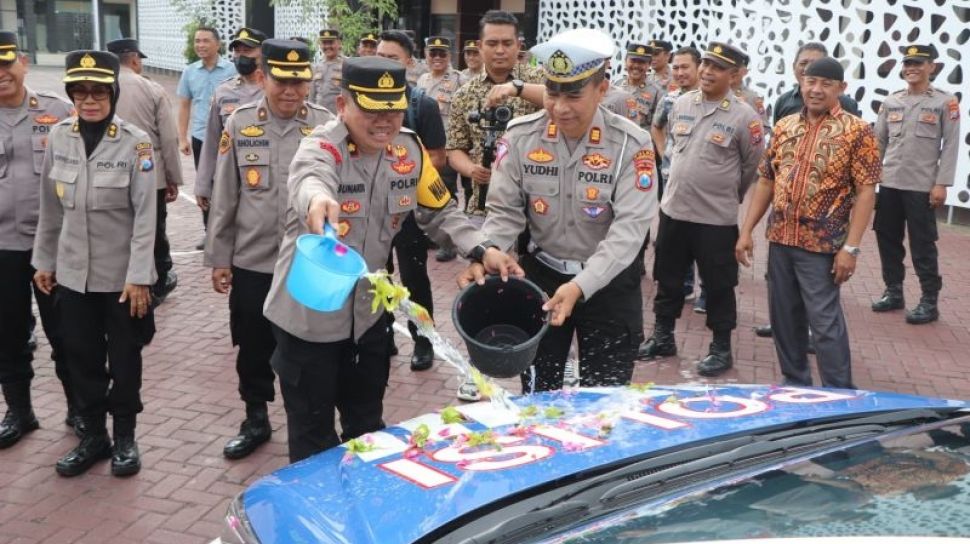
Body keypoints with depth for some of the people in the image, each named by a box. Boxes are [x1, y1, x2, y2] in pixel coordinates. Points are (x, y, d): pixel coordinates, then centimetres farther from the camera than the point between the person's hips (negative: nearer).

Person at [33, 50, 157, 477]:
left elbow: (145, 215, -12)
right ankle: (93, 434, 29)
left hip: (121, 274, -3)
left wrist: (139, 276, -15)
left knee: (124, 359, 10)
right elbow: (50, 207, 8)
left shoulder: (136, 142, -11)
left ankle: (124, 436, 27)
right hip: (73, 273, 4)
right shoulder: (58, 137, 0)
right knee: (81, 358, 12)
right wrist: (44, 260, 10)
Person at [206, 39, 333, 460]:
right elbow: (224, 197, 4)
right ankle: (256, 420, 34)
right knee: (253, 348, 15)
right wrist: (218, 258, 4)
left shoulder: (326, 125, -6)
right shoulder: (240, 123, -1)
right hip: (251, 262, 2)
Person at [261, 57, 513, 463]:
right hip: (309, 315, -5)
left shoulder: (408, 148, -7)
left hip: (370, 311, 5)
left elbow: (440, 212, 4)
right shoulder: (321, 148, -23)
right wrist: (317, 199, -73)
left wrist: (480, 250, -13)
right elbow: (309, 178, -48)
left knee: (367, 424, 24)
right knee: (312, 433, 10)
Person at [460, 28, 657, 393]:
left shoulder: (631, 144, -17)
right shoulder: (521, 135, -10)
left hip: (609, 282, -2)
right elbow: (505, 210, -7)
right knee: (537, 395, 16)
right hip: (540, 273, 2)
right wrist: (488, 252, -30)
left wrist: (581, 285, -35)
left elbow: (630, 227, -23)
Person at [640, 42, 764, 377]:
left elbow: (753, 166, -2)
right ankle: (663, 337, 32)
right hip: (672, 209, 5)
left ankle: (721, 349, 21)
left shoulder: (743, 116, -11)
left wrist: (727, 194, 7)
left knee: (718, 286, 6)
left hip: (717, 217, -5)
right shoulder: (681, 104, 3)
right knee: (668, 278, 16)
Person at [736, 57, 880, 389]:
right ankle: (794, 383, 29)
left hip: (821, 244, -5)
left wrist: (850, 247, -16)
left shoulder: (856, 131, -7)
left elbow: (865, 191, -10)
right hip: (780, 239, 5)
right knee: (784, 317, 13)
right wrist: (747, 230, 6)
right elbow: (766, 180, 12)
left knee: (824, 320, -1)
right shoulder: (784, 127, 8)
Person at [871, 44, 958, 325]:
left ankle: (929, 302, 10)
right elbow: (878, 141, 14)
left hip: (922, 186, -4)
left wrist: (941, 184, -11)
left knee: (922, 245, 0)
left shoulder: (945, 102, -2)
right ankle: (893, 292, 25)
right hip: (889, 184, 5)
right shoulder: (891, 101, 10)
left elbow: (951, 146, -5)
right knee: (888, 239, 10)